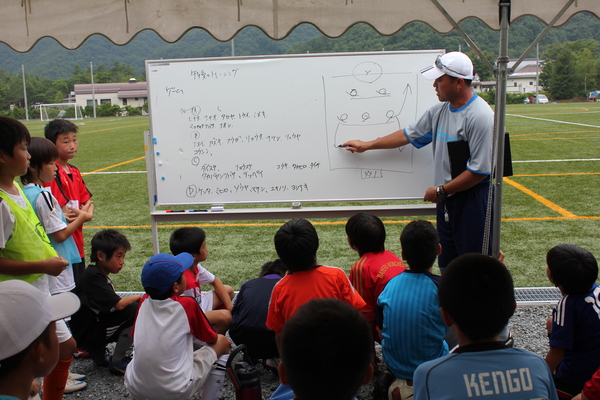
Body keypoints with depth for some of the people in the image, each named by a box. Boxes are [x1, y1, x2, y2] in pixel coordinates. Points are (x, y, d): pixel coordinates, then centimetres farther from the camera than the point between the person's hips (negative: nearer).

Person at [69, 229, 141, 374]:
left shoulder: (100, 275, 10)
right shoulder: (93, 276, -21)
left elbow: (115, 305, 13)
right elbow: (119, 304, -27)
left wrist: (132, 299, -3)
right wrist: (136, 297, -9)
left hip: (95, 325, 10)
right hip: (87, 333, -10)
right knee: (136, 310, -23)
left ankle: (97, 349, 12)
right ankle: (117, 362, -9)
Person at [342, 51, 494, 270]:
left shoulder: (479, 116, -16)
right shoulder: (439, 111, 8)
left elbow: (480, 170, -18)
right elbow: (409, 134, 20)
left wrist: (441, 190, -12)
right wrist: (366, 145, 24)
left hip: (472, 199, -8)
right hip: (446, 200, 8)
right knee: (446, 267, 15)